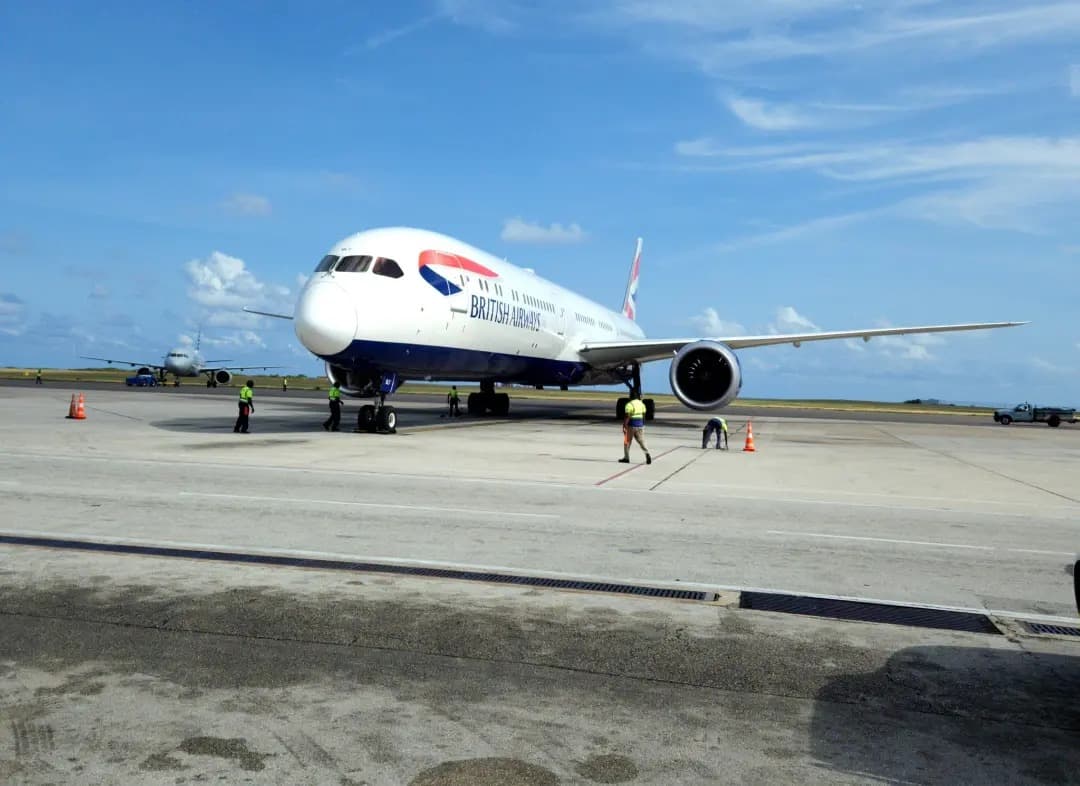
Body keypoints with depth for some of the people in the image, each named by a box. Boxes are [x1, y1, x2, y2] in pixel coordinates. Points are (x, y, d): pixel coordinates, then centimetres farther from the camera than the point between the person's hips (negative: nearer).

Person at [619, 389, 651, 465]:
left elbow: (627, 417, -17)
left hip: (631, 425, -5)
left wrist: (624, 426, -13)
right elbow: (643, 416, 11)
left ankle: (626, 458, 16)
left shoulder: (629, 404, -12)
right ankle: (647, 453, -17)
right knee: (641, 441, 6)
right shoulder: (642, 404, 8)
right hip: (640, 425, 5)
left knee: (627, 442, 9)